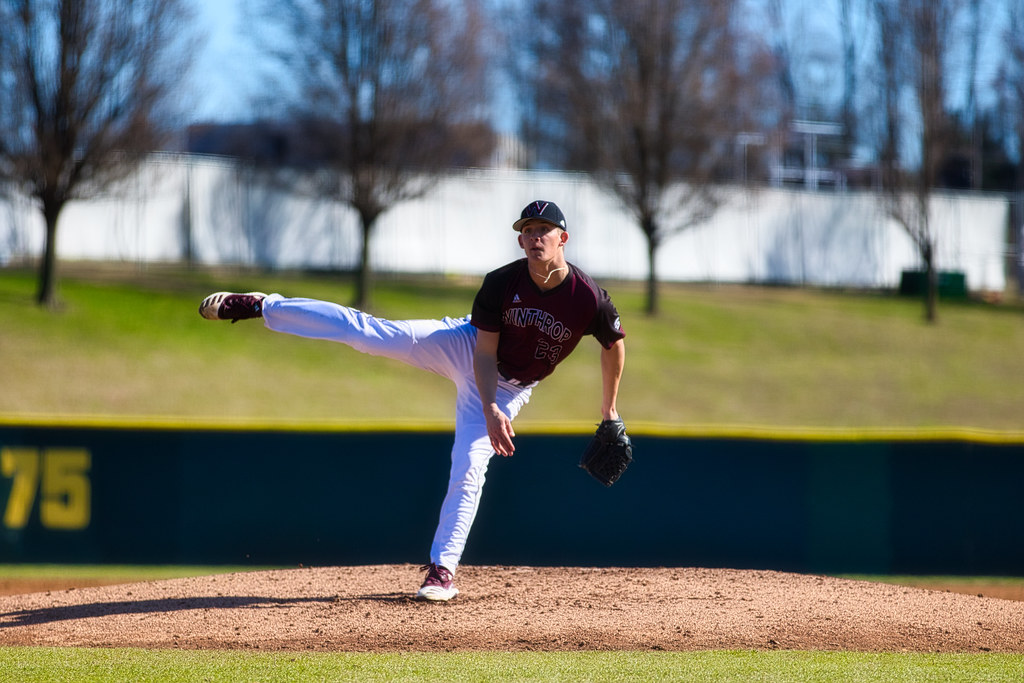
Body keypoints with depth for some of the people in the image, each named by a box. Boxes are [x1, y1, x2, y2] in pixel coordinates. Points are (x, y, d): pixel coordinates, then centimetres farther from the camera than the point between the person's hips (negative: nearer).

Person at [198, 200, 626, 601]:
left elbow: (614, 345, -6)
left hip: (509, 388, 0)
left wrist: (609, 411, 2)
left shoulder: (589, 299, -25)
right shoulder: (501, 283, -22)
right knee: (367, 332, -9)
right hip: (465, 348, 0)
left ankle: (443, 569, -4)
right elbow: (485, 353, -17)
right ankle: (262, 307, 4)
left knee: (468, 469, -14)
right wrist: (489, 408, -30)